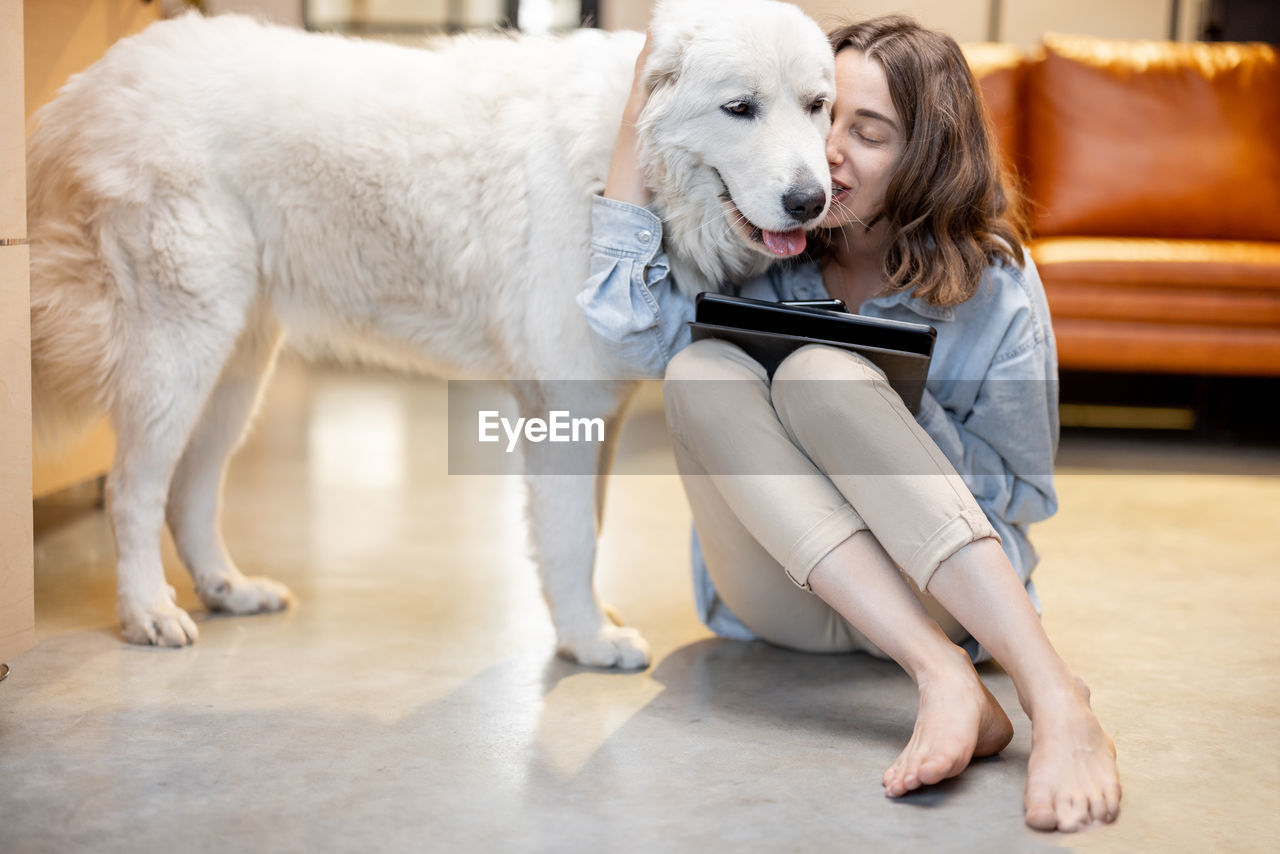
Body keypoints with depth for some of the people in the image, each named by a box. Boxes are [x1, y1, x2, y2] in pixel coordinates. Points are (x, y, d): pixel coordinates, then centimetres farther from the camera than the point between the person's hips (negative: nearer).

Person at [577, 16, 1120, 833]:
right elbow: (631, 331, -15)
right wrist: (640, 117, -15)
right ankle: (941, 676, -35)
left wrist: (891, 409, -17)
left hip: (941, 590, -3)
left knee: (819, 375, -30)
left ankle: (1056, 697, -41)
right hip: (784, 595, 3)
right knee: (703, 369, -24)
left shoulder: (995, 288, -6)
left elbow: (1027, 491, -2)